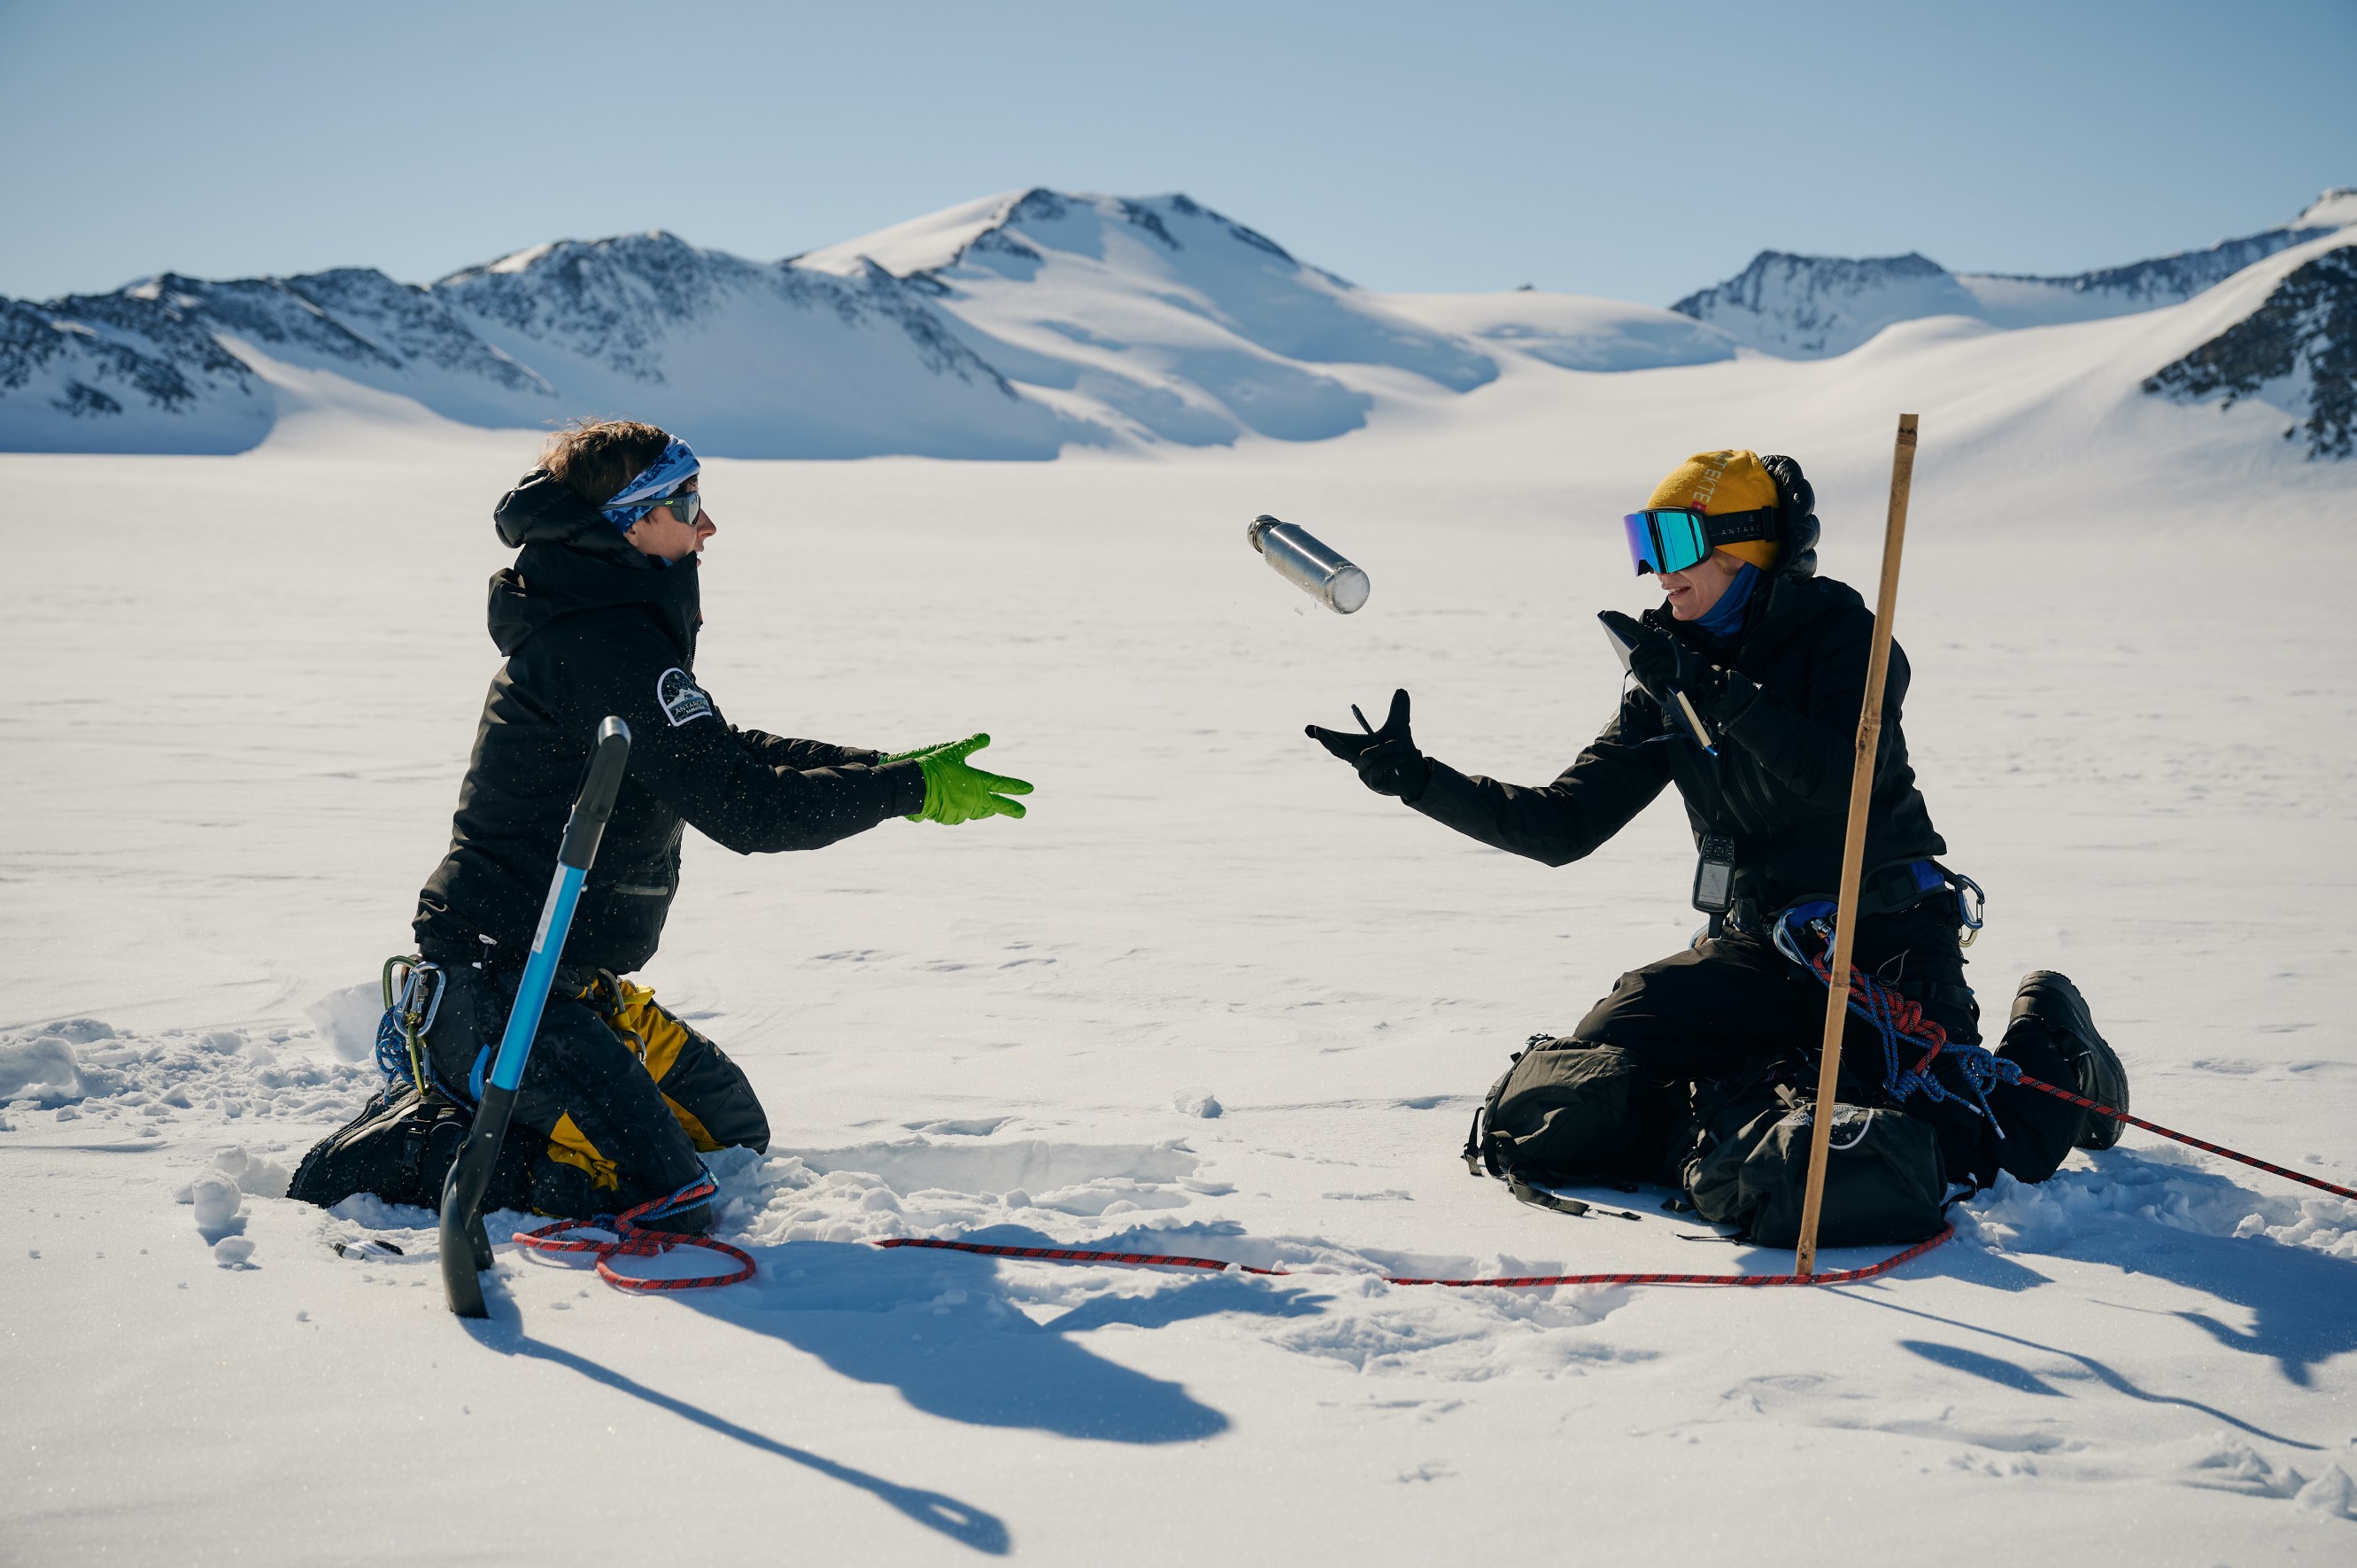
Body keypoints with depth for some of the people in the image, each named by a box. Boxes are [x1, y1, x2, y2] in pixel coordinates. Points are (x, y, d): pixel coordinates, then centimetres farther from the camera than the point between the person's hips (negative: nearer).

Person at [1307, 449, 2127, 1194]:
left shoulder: (1843, 636, -10)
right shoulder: (1669, 682, 6)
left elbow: (1848, 778, -29)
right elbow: (1563, 825, 5)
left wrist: (1716, 694, -33)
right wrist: (1417, 778, -4)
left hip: (1883, 946, -5)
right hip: (1757, 949, 5)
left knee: (1973, 1150, -19)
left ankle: (2051, 1041, 16)